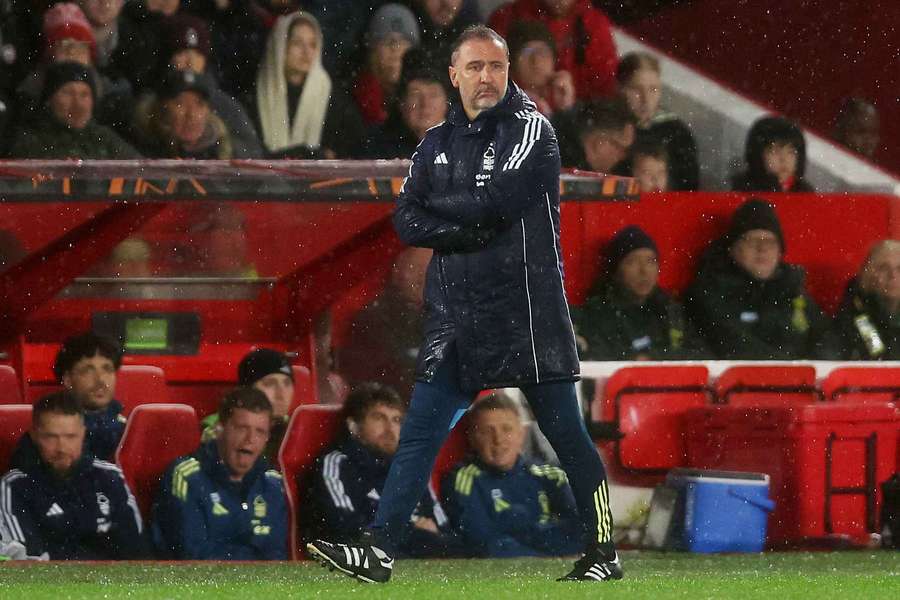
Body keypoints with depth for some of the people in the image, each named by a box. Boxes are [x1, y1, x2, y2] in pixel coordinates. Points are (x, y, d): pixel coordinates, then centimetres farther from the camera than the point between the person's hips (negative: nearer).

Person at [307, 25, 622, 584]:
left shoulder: (531, 129, -3)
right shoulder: (438, 144, 14)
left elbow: (499, 198, -19)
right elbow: (408, 223, 3)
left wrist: (440, 208, -4)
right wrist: (475, 224, -12)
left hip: (527, 311, -5)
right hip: (455, 315, 5)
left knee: (565, 432, 0)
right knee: (420, 431, 0)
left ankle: (604, 552, 8)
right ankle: (377, 550, -2)